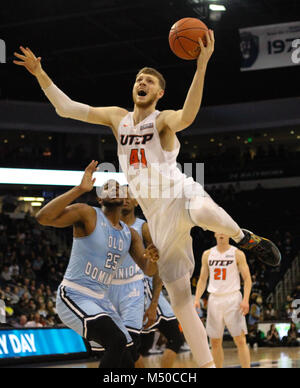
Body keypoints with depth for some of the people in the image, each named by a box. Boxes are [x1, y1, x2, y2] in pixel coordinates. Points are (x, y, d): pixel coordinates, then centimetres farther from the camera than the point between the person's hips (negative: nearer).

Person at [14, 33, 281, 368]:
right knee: (178, 296, 0)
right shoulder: (117, 117, 15)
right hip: (158, 214, 5)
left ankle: (244, 238, -11)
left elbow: (187, 116, -28)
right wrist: (40, 74, 4)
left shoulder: (163, 120, -3)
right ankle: (206, 365, 6)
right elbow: (66, 108, 12)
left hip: (182, 192, -5)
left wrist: (202, 65, -36)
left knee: (204, 212, -44)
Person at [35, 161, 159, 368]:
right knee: (117, 341, -28)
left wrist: (152, 259, -17)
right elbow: (43, 217, -24)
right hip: (73, 296, -8)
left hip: (101, 300, 8)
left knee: (126, 362, 7)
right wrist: (80, 189, -29)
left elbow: (149, 270, 8)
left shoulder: (130, 234, 12)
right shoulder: (87, 214, -9)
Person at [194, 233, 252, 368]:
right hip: (214, 299, 4)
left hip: (232, 298, -4)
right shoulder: (207, 254, 10)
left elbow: (247, 279, -3)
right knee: (215, 342, 6)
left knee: (240, 340, -9)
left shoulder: (237, 254, -1)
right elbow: (202, 279, 13)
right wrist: (197, 299, 0)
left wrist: (245, 300, -16)